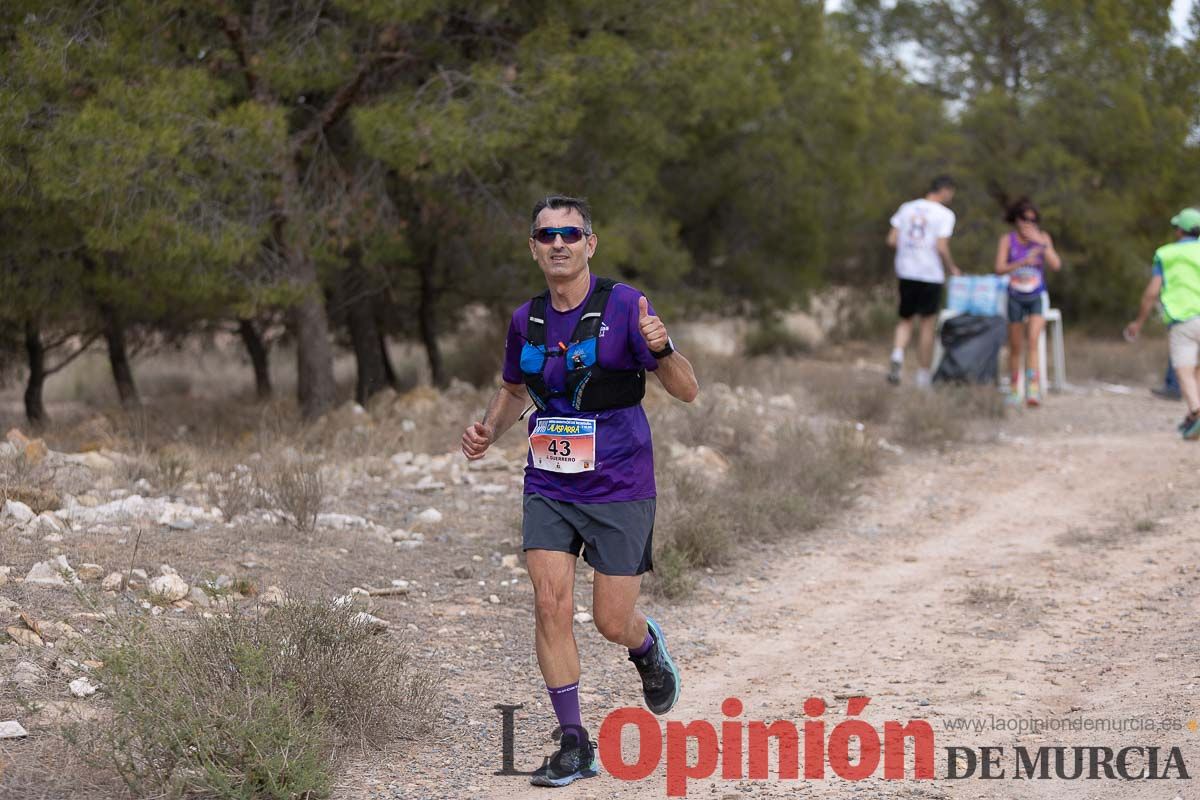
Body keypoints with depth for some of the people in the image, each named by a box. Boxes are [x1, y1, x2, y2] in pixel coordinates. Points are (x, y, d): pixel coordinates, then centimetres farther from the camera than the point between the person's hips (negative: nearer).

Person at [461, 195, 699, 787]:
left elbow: (687, 391, -11)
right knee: (550, 605, -11)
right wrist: (489, 430, 3)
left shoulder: (623, 306, -10)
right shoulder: (527, 321, 5)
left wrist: (661, 349, -32)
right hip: (548, 487, 4)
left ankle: (647, 648, 39)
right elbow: (513, 389, 24)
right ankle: (573, 745, -2)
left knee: (611, 621, 0)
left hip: (618, 488, -3)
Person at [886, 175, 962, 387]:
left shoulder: (906, 208, 8)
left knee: (905, 320, 15)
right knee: (928, 324, 6)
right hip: (931, 274, -4)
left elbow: (892, 240, 5)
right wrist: (952, 268, 0)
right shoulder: (944, 214, -7)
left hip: (906, 272, 4)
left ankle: (897, 355, -12)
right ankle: (923, 375, 8)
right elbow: (942, 247, -15)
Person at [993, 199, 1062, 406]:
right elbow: (1000, 268, -14)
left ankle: (1033, 389, -25)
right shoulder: (1007, 240, -4)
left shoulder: (1042, 237, -1)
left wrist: (1041, 243, -21)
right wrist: (1023, 262, -27)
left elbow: (1056, 265, -11)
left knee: (1032, 341, -19)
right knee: (1015, 347, 8)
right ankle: (1014, 390, 22)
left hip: (1037, 297, -1)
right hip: (1015, 297, 1)